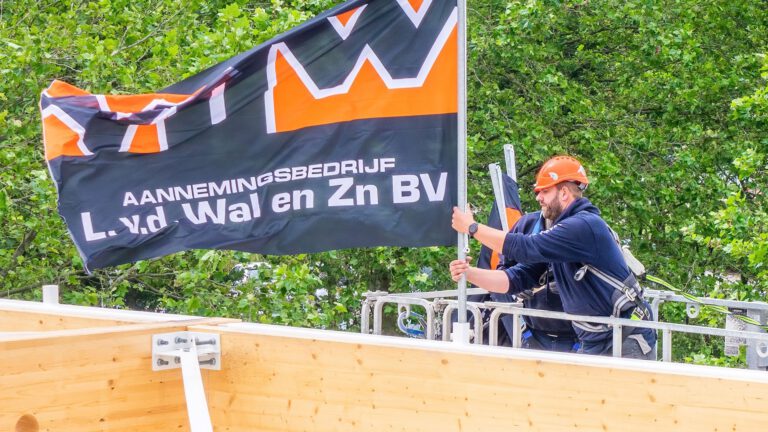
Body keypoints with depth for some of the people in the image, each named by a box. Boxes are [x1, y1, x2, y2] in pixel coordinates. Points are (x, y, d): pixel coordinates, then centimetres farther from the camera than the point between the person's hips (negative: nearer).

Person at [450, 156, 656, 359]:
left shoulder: (585, 225, -18)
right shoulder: (558, 234, 12)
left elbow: (525, 248, -23)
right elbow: (517, 279, 9)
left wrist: (472, 228, -13)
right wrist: (469, 273, -6)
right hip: (593, 344, 9)